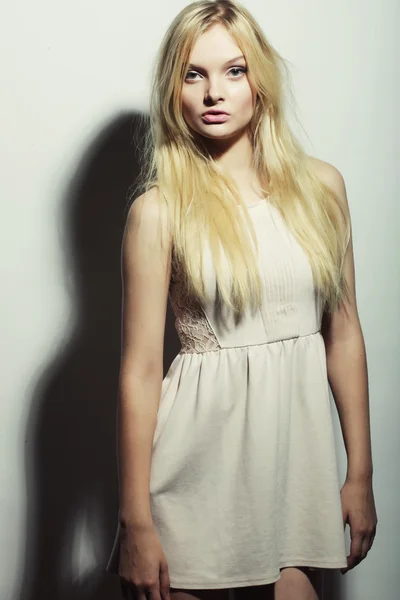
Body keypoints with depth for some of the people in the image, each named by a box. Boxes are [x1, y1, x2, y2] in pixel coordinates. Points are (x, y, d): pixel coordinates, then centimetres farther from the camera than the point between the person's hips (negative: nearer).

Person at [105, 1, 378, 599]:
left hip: (299, 438, 3)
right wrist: (136, 523, -8)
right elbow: (140, 369, -8)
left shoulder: (320, 185, 3)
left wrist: (361, 474, 8)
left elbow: (343, 334, 7)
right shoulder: (160, 210, -7)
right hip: (201, 453, -3)